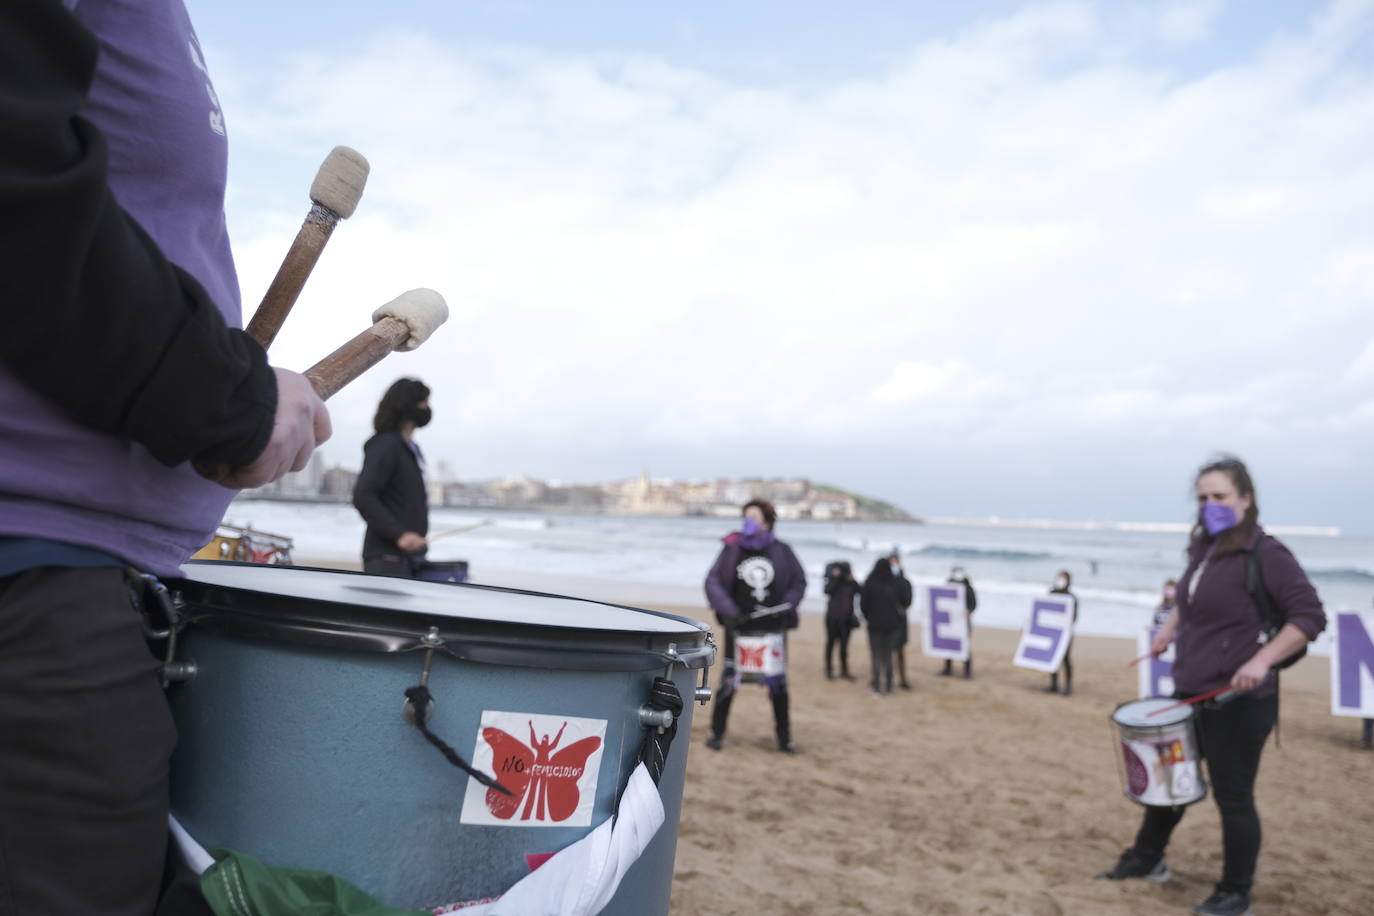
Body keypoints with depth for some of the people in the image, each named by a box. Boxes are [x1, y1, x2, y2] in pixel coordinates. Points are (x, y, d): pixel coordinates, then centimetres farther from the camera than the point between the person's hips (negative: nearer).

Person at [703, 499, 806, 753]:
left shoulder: (781, 551, 1)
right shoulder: (732, 549, -3)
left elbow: (798, 582, 8)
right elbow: (713, 582, -6)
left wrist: (787, 606, -8)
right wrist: (728, 610, -18)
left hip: (773, 628, 1)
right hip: (740, 628, -1)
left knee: (778, 683, 6)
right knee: (729, 681, 2)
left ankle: (784, 738, 17)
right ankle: (716, 732, 17)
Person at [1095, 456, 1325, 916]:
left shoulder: (1265, 554, -17)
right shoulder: (1202, 549, 7)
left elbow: (1310, 616, -21)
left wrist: (1262, 659, -29)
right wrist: (1171, 627, 15)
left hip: (1239, 702, -8)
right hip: (1190, 692, 8)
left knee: (1232, 796, 4)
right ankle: (1146, 858, 38)